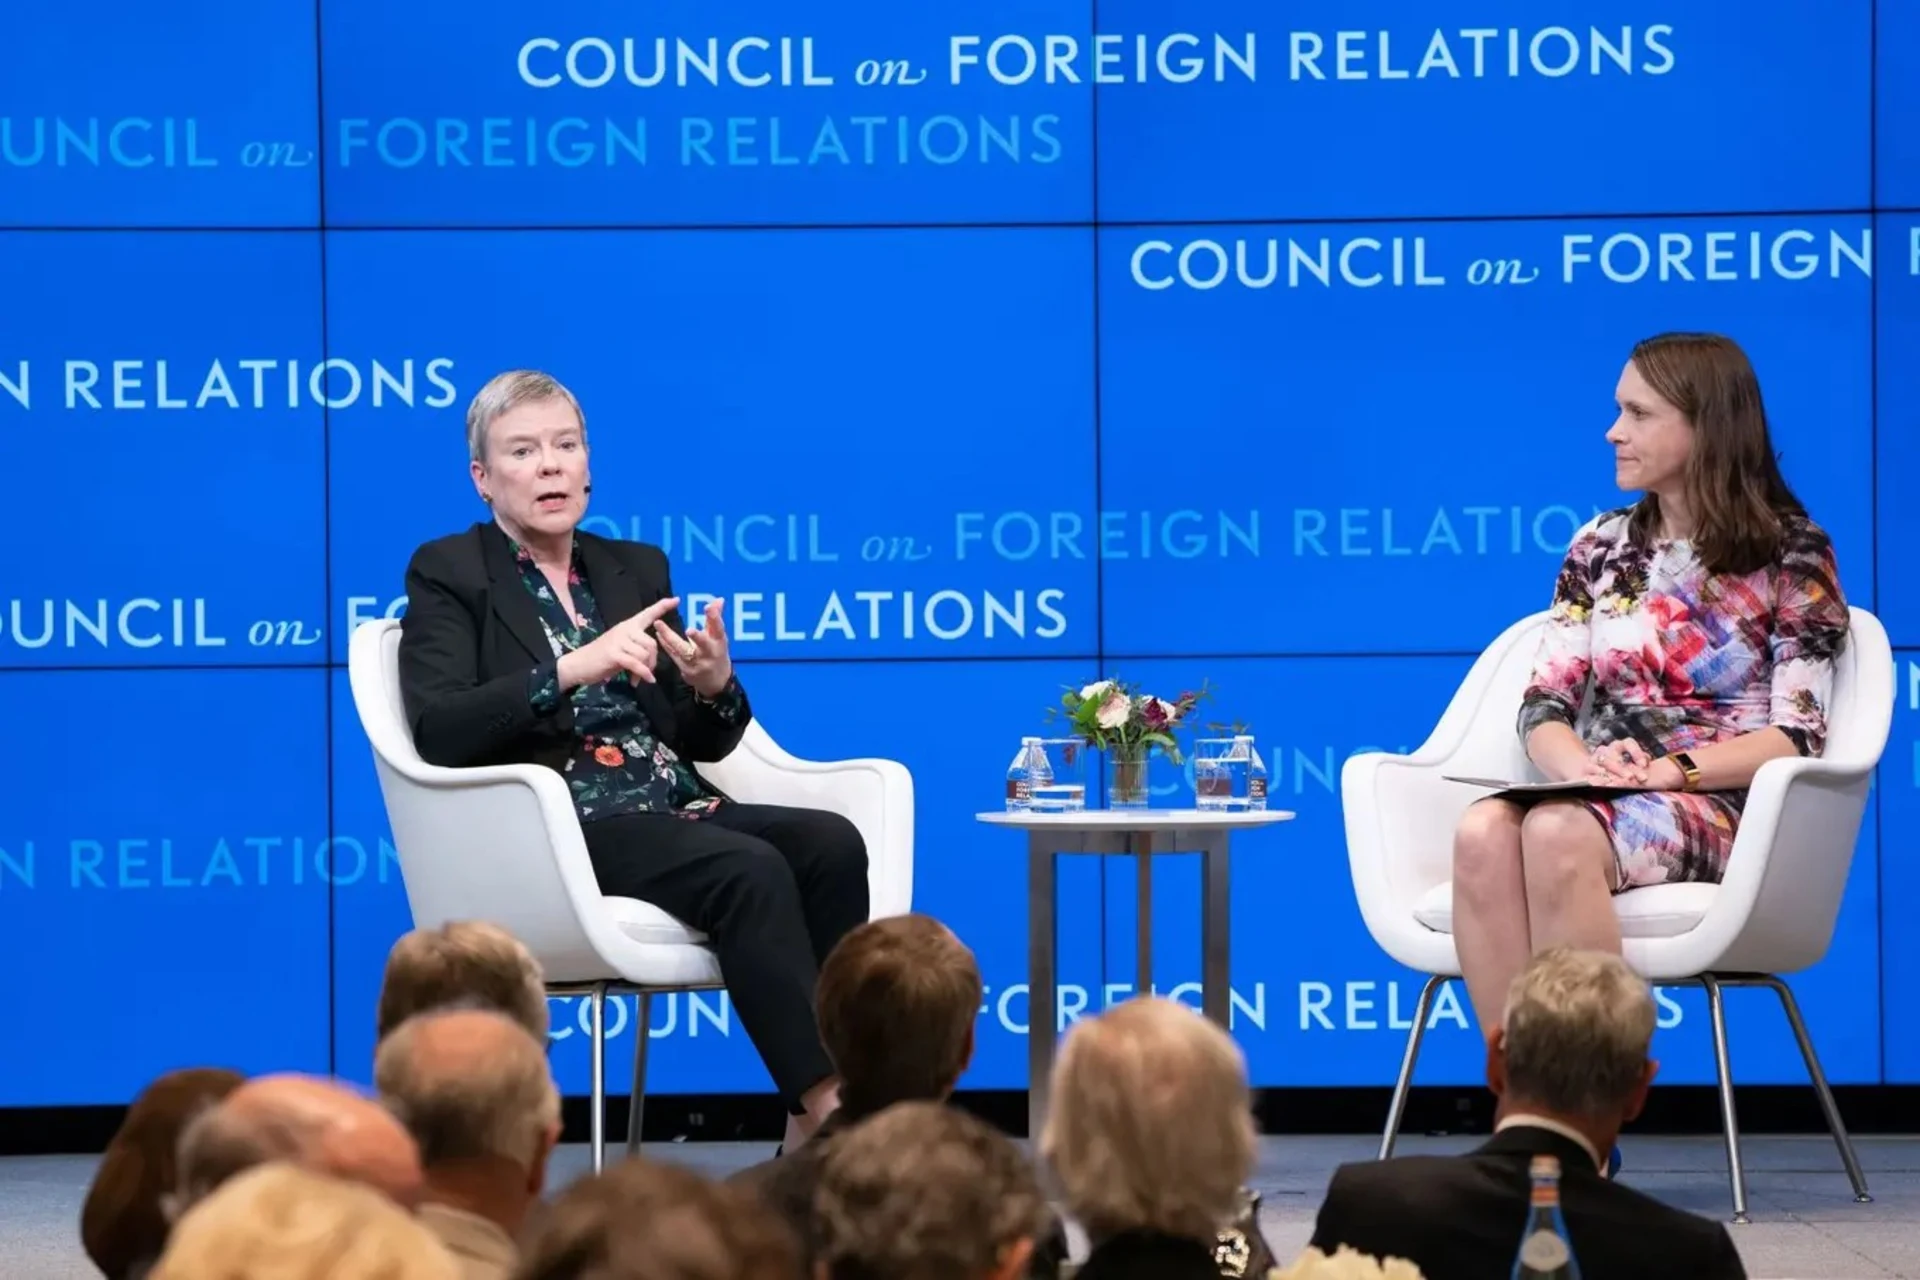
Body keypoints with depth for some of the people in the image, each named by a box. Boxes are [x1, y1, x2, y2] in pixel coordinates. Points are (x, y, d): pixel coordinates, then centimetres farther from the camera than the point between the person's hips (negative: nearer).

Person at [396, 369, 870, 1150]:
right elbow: (437, 731, -12)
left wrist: (715, 688, -7)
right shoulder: (449, 574, 4)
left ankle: (812, 1131, -29)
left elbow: (703, 743, 17)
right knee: (750, 870, -33)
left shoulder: (636, 568, 20)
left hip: (673, 813, 6)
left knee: (832, 844, -25)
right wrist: (571, 670, -23)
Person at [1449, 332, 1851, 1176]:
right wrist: (1579, 761, -13)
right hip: (1600, 798, 4)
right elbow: (1543, 705, 10)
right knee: (1482, 832, -33)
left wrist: (1674, 768, -20)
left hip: (1721, 807, -4)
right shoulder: (1600, 547, 17)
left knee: (1557, 835, -38)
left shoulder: (1790, 556, 3)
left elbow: (1798, 734, -5)